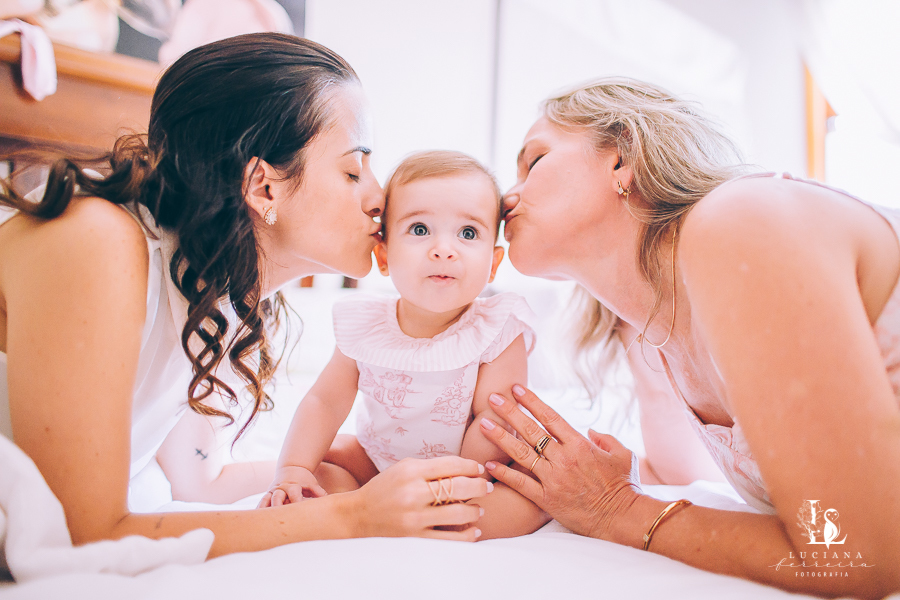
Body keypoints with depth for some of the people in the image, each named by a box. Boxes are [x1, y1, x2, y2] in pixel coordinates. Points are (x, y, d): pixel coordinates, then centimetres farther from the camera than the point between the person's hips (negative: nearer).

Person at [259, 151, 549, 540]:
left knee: (532, 500, -29)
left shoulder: (499, 329, -22)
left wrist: (457, 482, -29)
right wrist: (292, 470, -21)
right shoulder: (365, 325, -12)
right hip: (379, 462, 3)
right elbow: (325, 402, -8)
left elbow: (496, 419, -23)